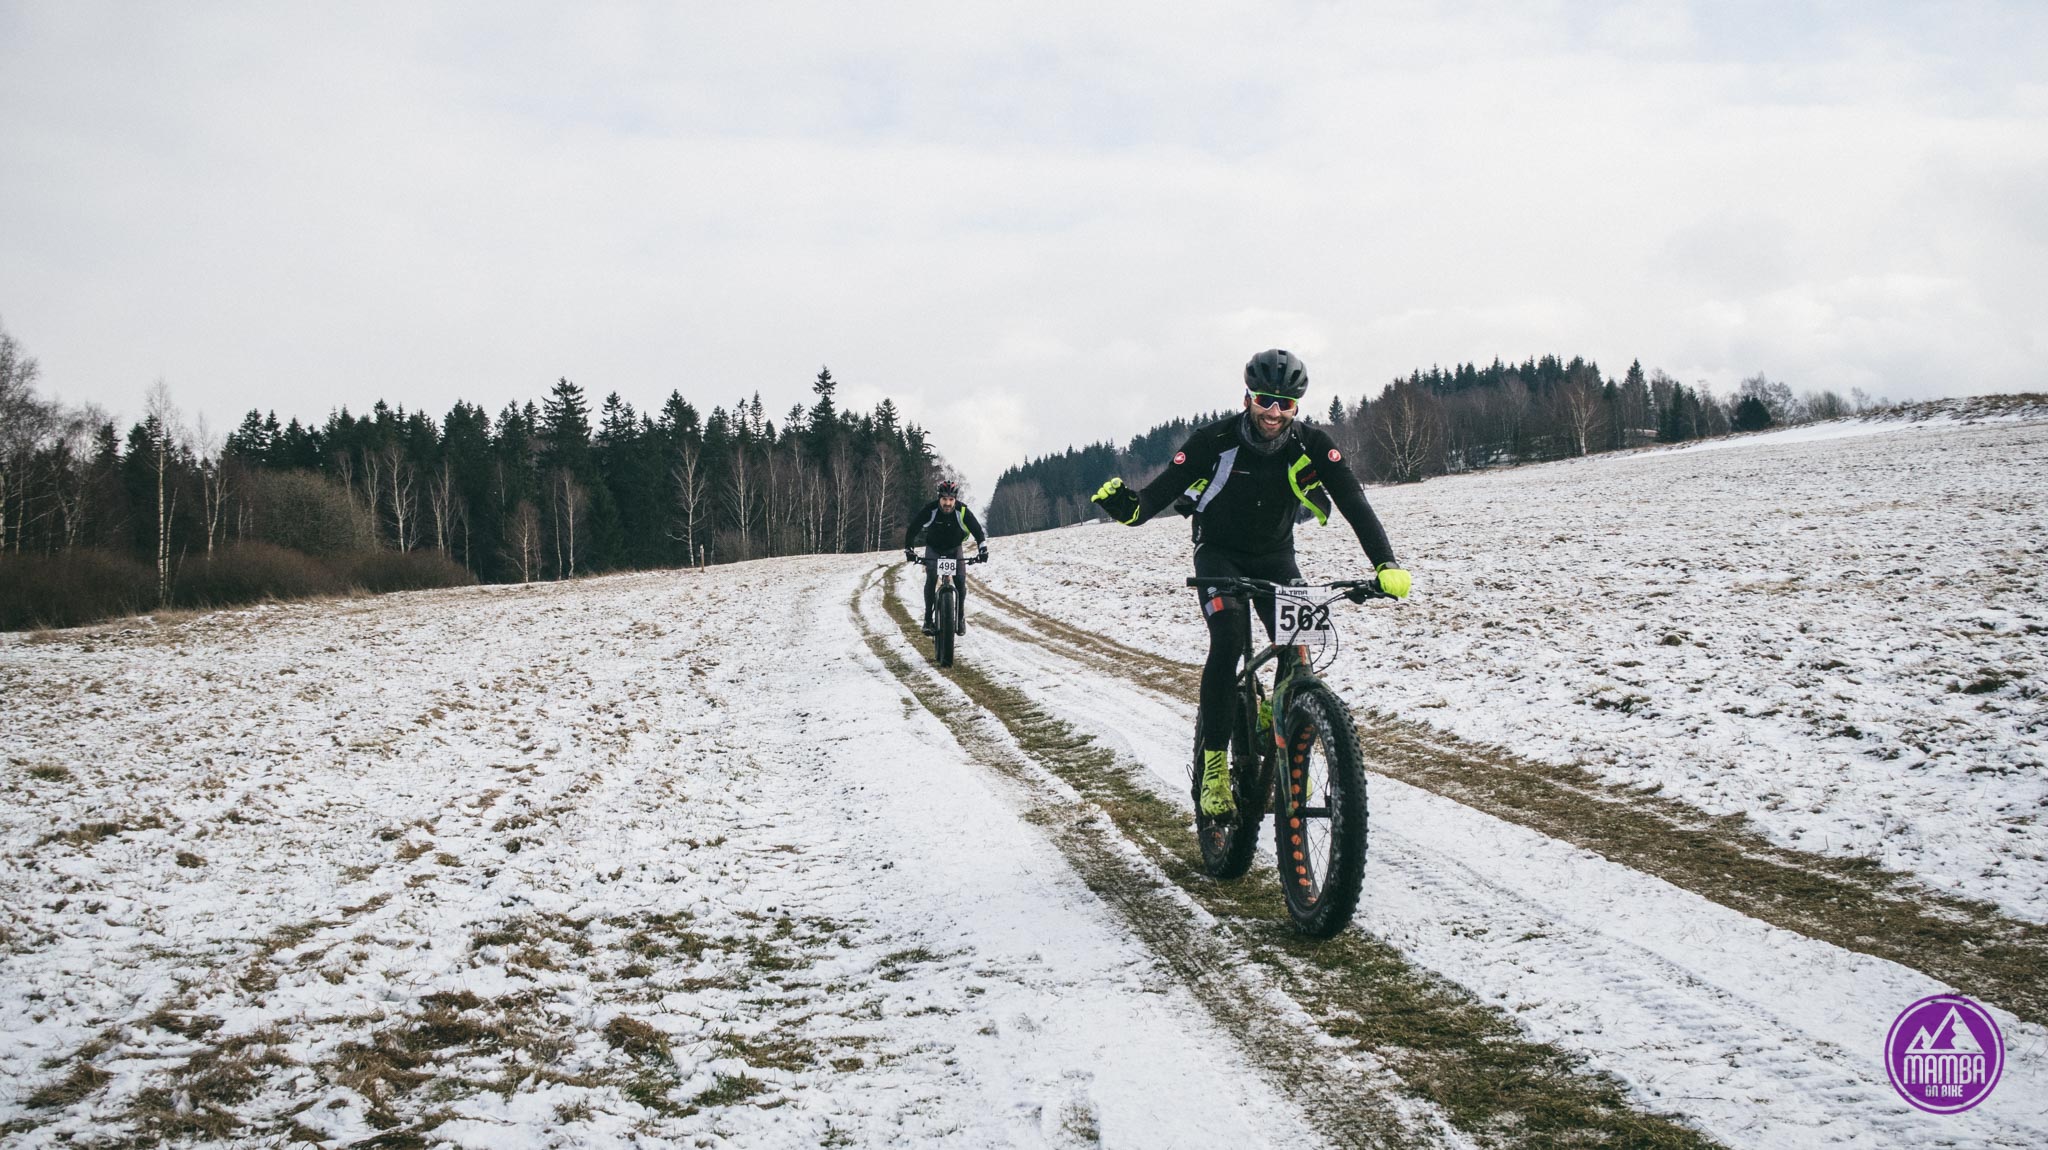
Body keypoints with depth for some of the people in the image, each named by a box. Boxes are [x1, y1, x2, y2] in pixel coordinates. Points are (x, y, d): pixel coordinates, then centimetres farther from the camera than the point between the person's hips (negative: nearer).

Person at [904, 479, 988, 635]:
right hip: (933, 548, -1)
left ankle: (961, 616, 5)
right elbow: (912, 530, -24)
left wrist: (983, 549, -34)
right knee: (931, 579, -21)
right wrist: (909, 550, -34)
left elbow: (977, 530, -21)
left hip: (954, 549, 1)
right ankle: (928, 619, -15)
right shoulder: (930, 510, -28)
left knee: (960, 581, -14)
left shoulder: (962, 511, -26)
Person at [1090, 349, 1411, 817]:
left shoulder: (1312, 446, -19)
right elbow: (1165, 487, -25)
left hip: (1275, 557, 2)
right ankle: (1214, 766, -17)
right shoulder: (1215, 441, -23)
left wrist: (1386, 564, -39)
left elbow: (1354, 504, -25)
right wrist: (1131, 505, -49)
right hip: (1219, 553, -2)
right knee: (1227, 643, -25)